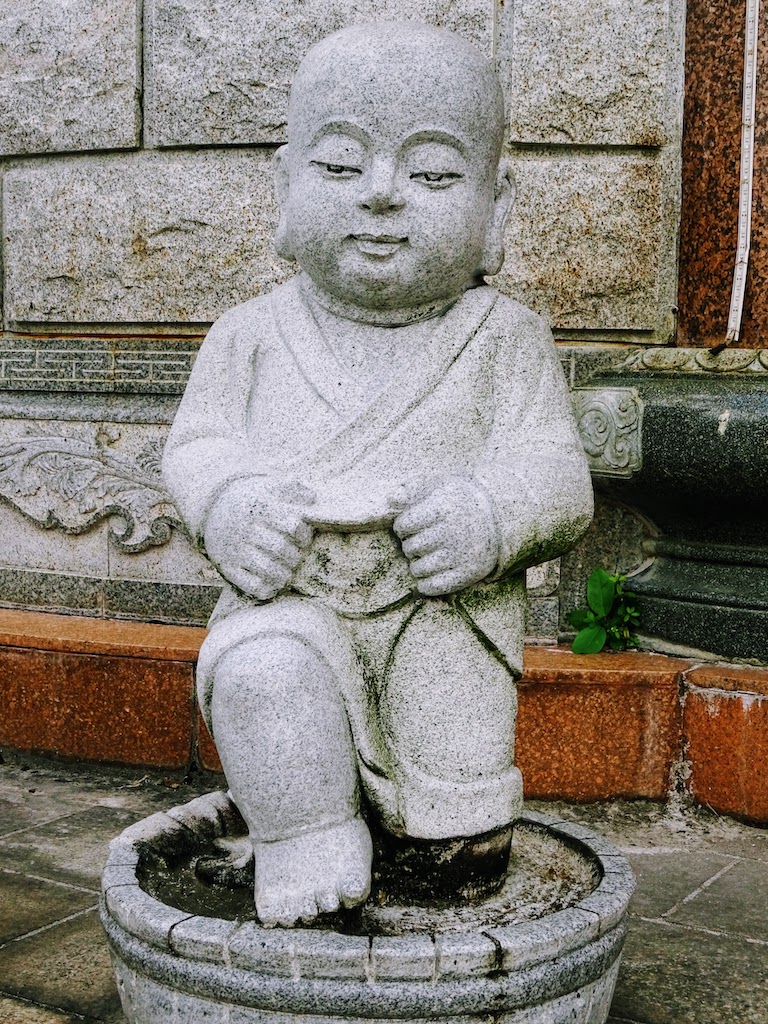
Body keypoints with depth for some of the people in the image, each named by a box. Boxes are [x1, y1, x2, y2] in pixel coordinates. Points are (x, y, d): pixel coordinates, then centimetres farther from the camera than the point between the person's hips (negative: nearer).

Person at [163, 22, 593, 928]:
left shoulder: (506, 341, 1)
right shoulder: (255, 333, 5)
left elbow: (557, 475, -2)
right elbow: (198, 443, 8)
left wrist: (491, 513, -25)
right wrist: (230, 502, -16)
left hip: (444, 614, 0)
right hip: (292, 601, 0)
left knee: (455, 755, -12)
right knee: (264, 676, -28)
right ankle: (307, 847, -9)